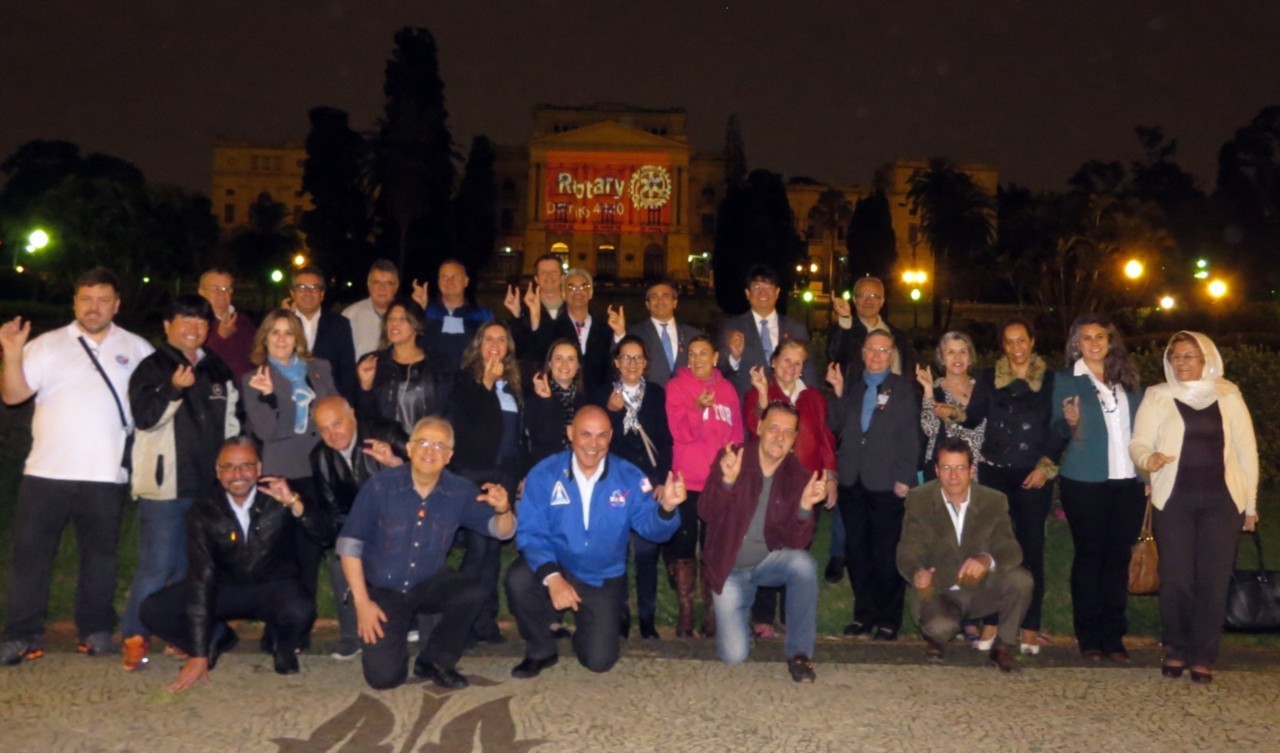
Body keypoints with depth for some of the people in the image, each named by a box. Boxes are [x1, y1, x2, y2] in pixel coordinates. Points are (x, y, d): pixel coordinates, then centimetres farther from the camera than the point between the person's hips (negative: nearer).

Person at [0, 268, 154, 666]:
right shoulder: (47, 345, 5)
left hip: (106, 473, 1)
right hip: (48, 469, 0)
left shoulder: (137, 349, 9)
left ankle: (96, 630, 21)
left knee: (100, 554, 9)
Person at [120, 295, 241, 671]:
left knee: (194, 566, 12)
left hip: (208, 485, 6)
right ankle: (134, 636, 8)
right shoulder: (152, 368, -3)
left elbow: (230, 421, 22)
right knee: (157, 566, -7)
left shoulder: (218, 371, 14)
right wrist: (174, 388, -30)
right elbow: (144, 417, -15)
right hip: (165, 485, -5)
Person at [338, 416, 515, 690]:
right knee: (384, 676, -15)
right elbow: (349, 544, -12)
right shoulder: (379, 487, -17)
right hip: (382, 590, -2)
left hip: (428, 584, 2)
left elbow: (501, 531, -7)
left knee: (471, 594, -28)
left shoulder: (460, 492, -11)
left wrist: (503, 510, -32)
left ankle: (434, 660, -1)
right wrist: (362, 602, -16)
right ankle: (382, 634, 22)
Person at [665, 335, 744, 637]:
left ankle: (711, 610, 13)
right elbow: (681, 433, -10)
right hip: (686, 481, -2)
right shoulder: (677, 386, 0)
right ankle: (685, 610, 10)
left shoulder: (727, 389, 9)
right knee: (683, 545, 1)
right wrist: (697, 408, -26)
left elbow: (737, 434, 13)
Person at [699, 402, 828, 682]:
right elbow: (706, 513, -20)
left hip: (770, 561, 1)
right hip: (730, 568, -1)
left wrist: (805, 505, -32)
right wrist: (727, 481, -37)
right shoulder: (731, 460, -11)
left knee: (804, 563, -33)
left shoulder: (799, 475, -9)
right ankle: (736, 614, 26)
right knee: (734, 655, -10)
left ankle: (799, 653, -15)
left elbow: (798, 543, -14)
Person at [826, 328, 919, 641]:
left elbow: (910, 436, -3)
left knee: (886, 553, 1)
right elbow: (836, 425, 5)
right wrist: (838, 392, -6)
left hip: (886, 483, -4)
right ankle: (865, 613, 20)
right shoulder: (851, 386, 14)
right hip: (853, 482, 4)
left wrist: (904, 479, -10)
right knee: (856, 550, 8)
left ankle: (889, 619, 11)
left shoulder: (903, 388, 3)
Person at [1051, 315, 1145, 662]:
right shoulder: (1066, 380, 3)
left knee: (1119, 556, 5)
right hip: (1085, 481, -3)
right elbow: (1059, 431, -1)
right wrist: (1070, 422, -23)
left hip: (1128, 481, 3)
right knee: (1089, 555, 2)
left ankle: (1113, 637, 12)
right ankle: (1089, 637, 9)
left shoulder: (1127, 379, 13)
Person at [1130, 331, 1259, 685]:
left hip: (1222, 501, 1)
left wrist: (1250, 503, 8)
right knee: (1176, 579, -5)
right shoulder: (1157, 397, 5)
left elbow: (1246, 450, 10)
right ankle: (1175, 650, 14)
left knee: (1213, 580, -2)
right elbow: (1138, 443, 0)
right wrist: (1148, 459, -24)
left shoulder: (1229, 396, 8)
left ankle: (1203, 657, 10)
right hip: (1174, 501, -1)